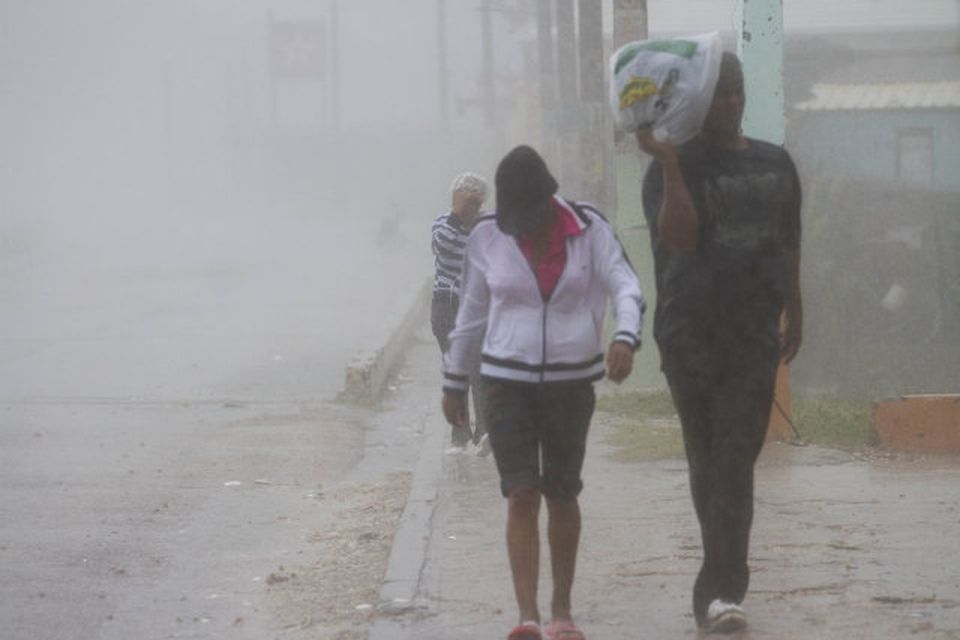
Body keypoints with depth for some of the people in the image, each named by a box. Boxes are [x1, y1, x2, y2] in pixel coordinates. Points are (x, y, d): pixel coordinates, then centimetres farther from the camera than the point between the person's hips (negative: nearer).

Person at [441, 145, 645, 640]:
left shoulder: (588, 229, -5)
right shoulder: (487, 238, -1)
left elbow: (626, 287, -12)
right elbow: (471, 314, 9)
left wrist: (625, 337, -32)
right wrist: (453, 382, 13)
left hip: (571, 381, 0)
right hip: (507, 381, 0)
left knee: (562, 495, 10)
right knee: (521, 494, -10)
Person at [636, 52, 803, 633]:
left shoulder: (776, 165, 11)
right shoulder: (676, 166, -3)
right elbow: (680, 237, -18)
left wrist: (794, 313, 19)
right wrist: (668, 165, -24)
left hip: (754, 331, 2)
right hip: (691, 334, -2)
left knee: (735, 459, -8)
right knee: (708, 459, 5)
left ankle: (720, 589, -13)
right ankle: (727, 581, 17)